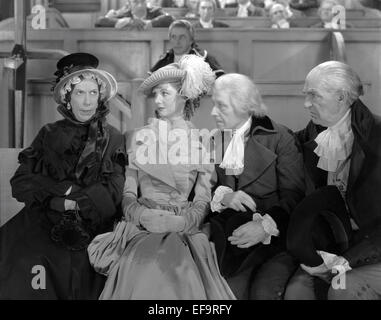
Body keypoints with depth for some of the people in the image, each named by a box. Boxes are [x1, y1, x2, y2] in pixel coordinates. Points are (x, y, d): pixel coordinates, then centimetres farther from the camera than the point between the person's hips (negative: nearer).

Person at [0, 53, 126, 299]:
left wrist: (69, 202, -9)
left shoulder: (114, 140, 9)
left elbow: (112, 193, -3)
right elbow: (20, 184, 5)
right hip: (43, 222, 2)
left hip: (91, 226, -2)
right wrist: (66, 190, -8)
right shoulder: (49, 135, 15)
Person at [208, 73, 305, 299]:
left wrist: (266, 225, -23)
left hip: (272, 235, -2)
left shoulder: (280, 138, 2)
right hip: (225, 233, 3)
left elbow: (295, 195, -7)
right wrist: (222, 195, -13)